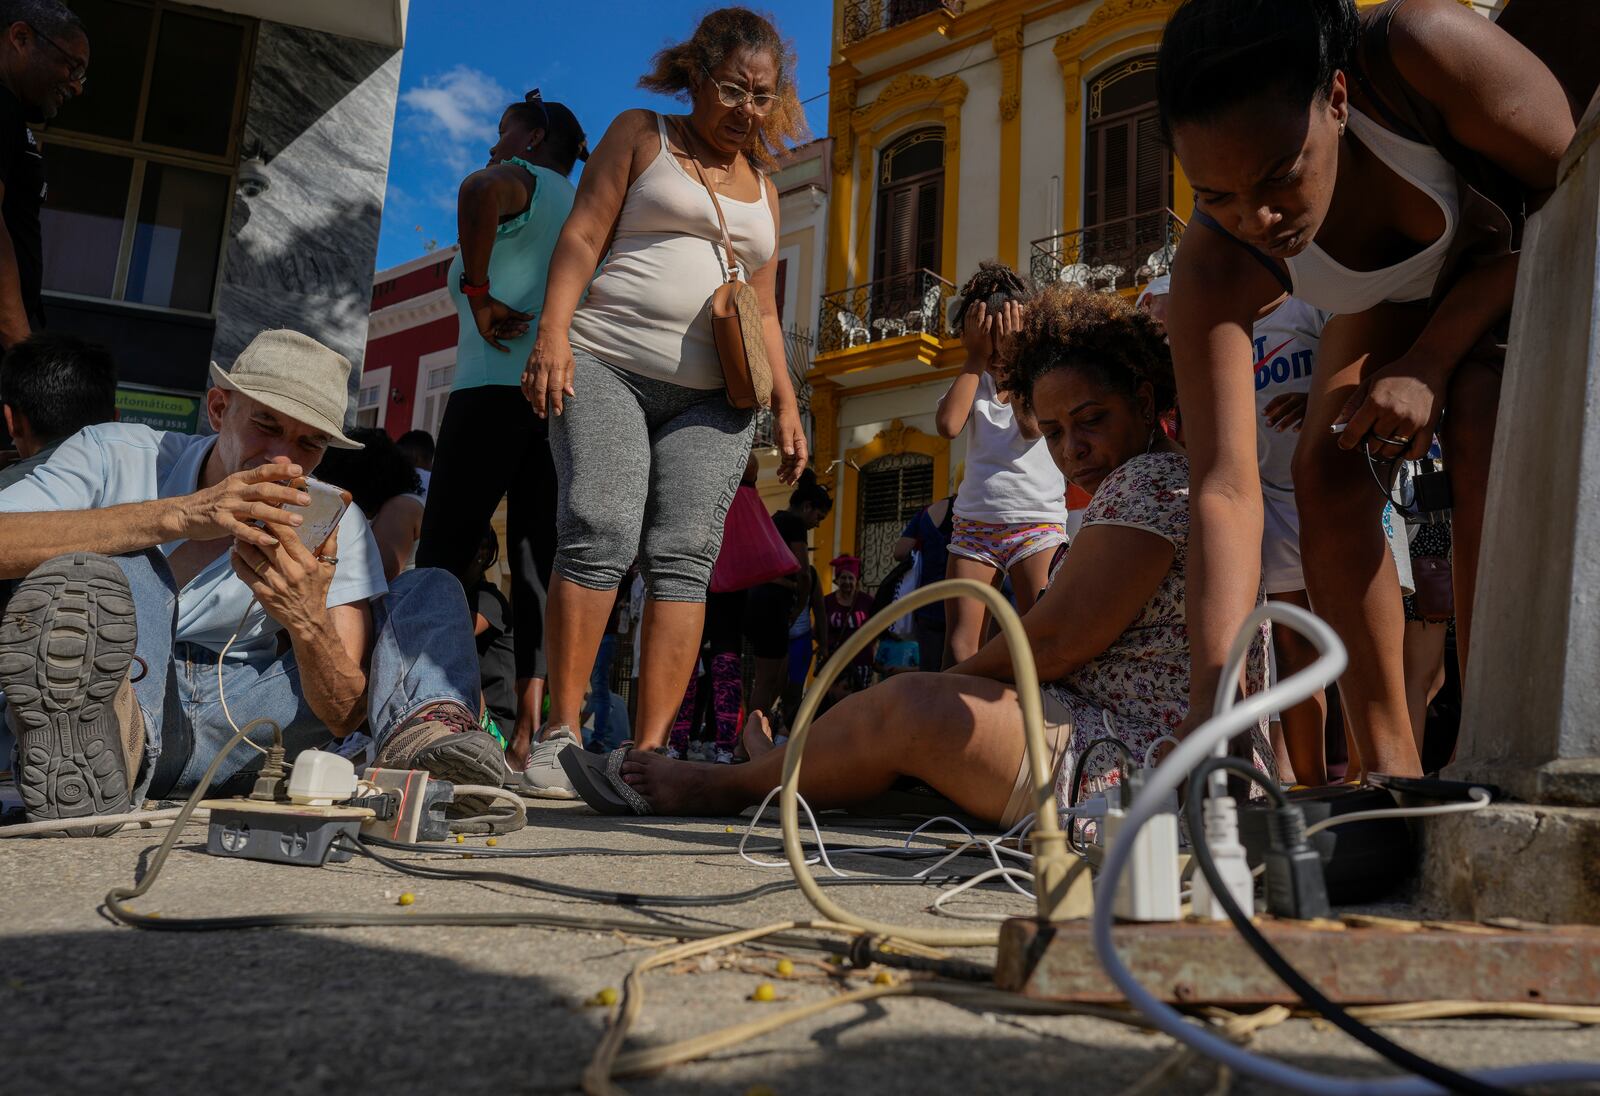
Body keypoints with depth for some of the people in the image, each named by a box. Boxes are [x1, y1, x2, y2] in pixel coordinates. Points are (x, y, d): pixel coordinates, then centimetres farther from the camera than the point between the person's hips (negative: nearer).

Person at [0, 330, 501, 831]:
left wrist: (309, 623, -31)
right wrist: (177, 517, -36)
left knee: (431, 590, -5)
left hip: (238, 723, 2)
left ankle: (421, 732, -36)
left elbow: (344, 716, -10)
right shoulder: (116, 458, -5)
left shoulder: (333, 524, -2)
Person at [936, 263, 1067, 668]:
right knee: (958, 645, -6)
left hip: (1037, 523, -2)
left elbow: (1033, 425, -15)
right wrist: (976, 358, -2)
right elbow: (949, 425, -9)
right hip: (973, 523, 3)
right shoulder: (972, 381, 13)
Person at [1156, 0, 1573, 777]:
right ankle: (1390, 768, -9)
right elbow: (1224, 489, -38)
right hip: (1399, 294, 3)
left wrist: (1429, 364, -33)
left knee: (1484, 428, -29)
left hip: (1537, 257, -2)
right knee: (1325, 466, -17)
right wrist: (1214, 702, -47)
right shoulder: (1216, 267, -33)